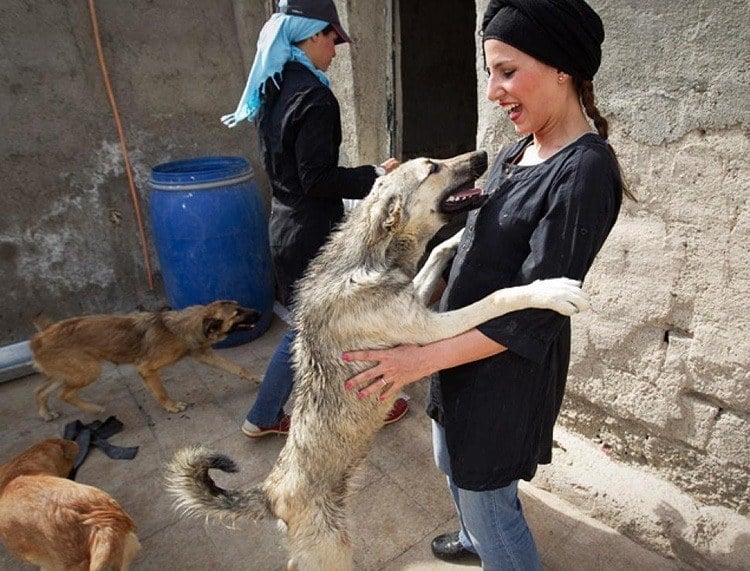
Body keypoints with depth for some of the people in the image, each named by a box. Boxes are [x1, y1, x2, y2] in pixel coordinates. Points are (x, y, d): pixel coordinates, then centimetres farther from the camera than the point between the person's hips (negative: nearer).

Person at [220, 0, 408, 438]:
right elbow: (318, 179, -22)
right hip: (313, 232, -9)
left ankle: (263, 417, 32)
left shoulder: (272, 90, 11)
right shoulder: (313, 95, -19)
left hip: (286, 225, 9)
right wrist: (376, 176, -12)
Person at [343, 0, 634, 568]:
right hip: (462, 341, 9)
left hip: (509, 365, -9)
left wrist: (424, 359, -25)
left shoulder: (586, 171, -24)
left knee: (486, 496, 12)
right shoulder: (518, 152, 2)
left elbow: (533, 313, -25)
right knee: (453, 461, 29)